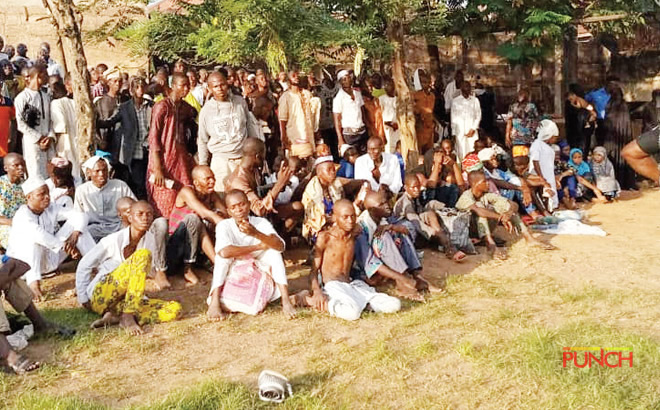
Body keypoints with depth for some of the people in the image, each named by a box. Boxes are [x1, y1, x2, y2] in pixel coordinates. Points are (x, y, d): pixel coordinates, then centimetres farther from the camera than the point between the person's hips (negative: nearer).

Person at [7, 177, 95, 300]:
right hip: (27, 263, -6)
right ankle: (33, 282, -42)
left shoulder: (51, 209, -1)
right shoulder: (22, 216, -21)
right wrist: (64, 246, -40)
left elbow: (80, 215, -7)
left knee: (74, 222, -3)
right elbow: (37, 233, -43)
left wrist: (74, 236, -25)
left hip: (53, 256, 6)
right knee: (32, 236, -36)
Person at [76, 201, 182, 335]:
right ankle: (128, 316, -27)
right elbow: (84, 266, -3)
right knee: (142, 255, -26)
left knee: (175, 309, -17)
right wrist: (83, 299, -1)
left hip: (125, 301, 5)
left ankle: (117, 318, -20)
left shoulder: (150, 240, 2)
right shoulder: (113, 240, -12)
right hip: (101, 298, -5)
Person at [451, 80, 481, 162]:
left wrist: (473, 129, -5)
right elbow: (453, 118, 6)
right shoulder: (456, 101, 5)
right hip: (460, 131, -1)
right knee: (461, 153, -4)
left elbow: (478, 116, 8)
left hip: (472, 131, 1)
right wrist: (454, 133, 1)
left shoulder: (475, 100, 8)